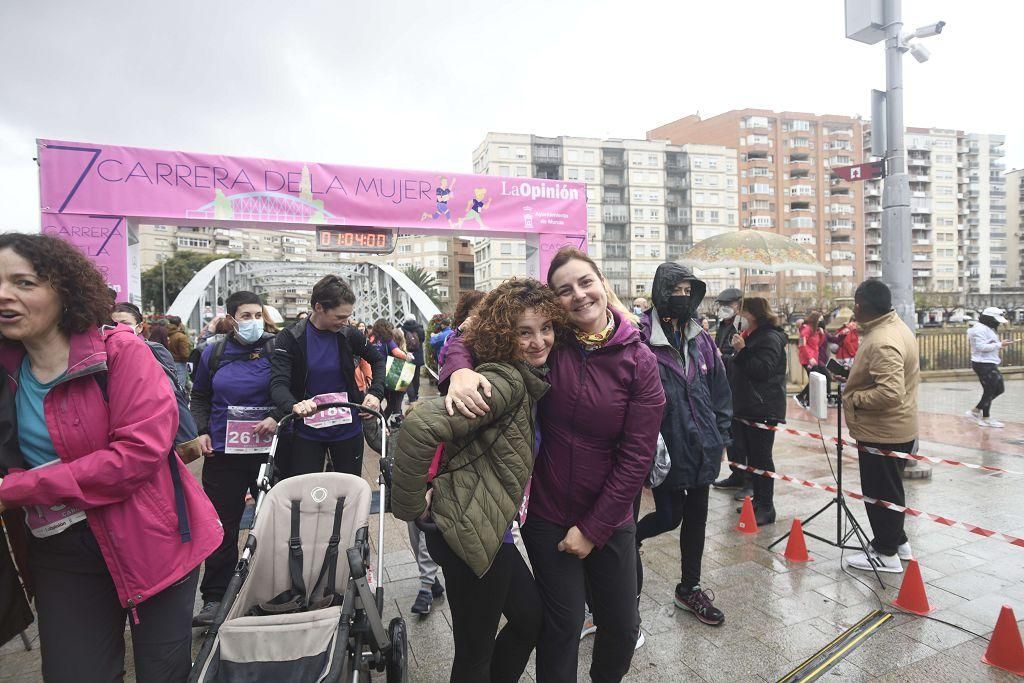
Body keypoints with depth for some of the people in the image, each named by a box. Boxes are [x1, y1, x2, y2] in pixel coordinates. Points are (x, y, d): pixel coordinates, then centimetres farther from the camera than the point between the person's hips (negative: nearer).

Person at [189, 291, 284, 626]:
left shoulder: (275, 349, -3)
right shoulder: (213, 353, 6)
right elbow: (200, 397, 17)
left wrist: (276, 417, -16)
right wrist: (201, 431, 5)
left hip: (269, 448, -2)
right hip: (223, 451, 2)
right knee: (222, 525, 8)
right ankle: (215, 597, 22)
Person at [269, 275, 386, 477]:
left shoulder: (348, 335, -6)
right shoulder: (290, 338, -11)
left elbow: (377, 360, 9)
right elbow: (278, 384, -20)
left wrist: (375, 393, -8)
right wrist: (293, 405, -42)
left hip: (347, 428, 2)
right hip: (307, 430, -1)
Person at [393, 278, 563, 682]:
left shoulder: (526, 380, 8)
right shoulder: (505, 380, -22)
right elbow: (419, 426, -34)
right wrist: (409, 507, -23)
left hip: (492, 530, 9)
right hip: (471, 532, -9)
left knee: (531, 618, 24)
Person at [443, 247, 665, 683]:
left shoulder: (638, 361, -10)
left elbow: (637, 455, -10)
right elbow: (470, 337, -6)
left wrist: (593, 528, -11)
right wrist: (460, 370, -30)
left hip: (609, 520, 1)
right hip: (547, 516, -1)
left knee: (622, 627, 17)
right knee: (562, 626, 11)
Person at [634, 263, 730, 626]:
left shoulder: (700, 338, 4)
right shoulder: (643, 337, -16)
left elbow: (719, 389, 10)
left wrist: (721, 436, 8)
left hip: (702, 447, 6)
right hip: (666, 447, -6)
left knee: (696, 516, 17)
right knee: (669, 515, 4)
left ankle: (690, 588, 35)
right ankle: (630, 539, 37)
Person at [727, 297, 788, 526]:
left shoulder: (770, 338, -12)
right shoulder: (750, 335, 18)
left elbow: (763, 370, -24)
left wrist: (742, 351, -23)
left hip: (763, 409, -10)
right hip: (746, 406, 10)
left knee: (761, 457, -5)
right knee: (750, 455, 13)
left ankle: (766, 507, 2)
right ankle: (758, 500, 23)